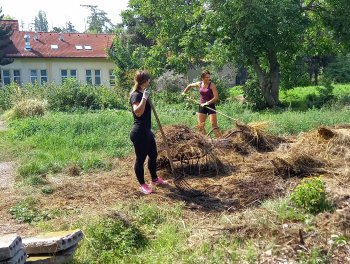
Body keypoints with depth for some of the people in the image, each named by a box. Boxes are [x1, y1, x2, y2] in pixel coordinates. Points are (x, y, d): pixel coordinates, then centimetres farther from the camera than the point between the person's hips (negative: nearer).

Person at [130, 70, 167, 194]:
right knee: (140, 158, 3)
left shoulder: (141, 94, 13)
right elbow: (138, 112, -35)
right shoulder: (136, 95, -18)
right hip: (139, 133, -11)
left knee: (153, 155, 21)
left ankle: (155, 179, 38)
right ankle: (142, 185, 17)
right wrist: (144, 98, -34)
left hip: (146, 132, 11)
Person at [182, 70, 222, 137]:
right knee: (200, 126, 6)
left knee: (214, 125, -12)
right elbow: (190, 85, 24)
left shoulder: (212, 85, -11)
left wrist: (207, 103, -22)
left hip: (210, 106, -5)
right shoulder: (199, 84, 3)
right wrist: (184, 92, 24)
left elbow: (216, 97, -18)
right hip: (202, 106, 5)